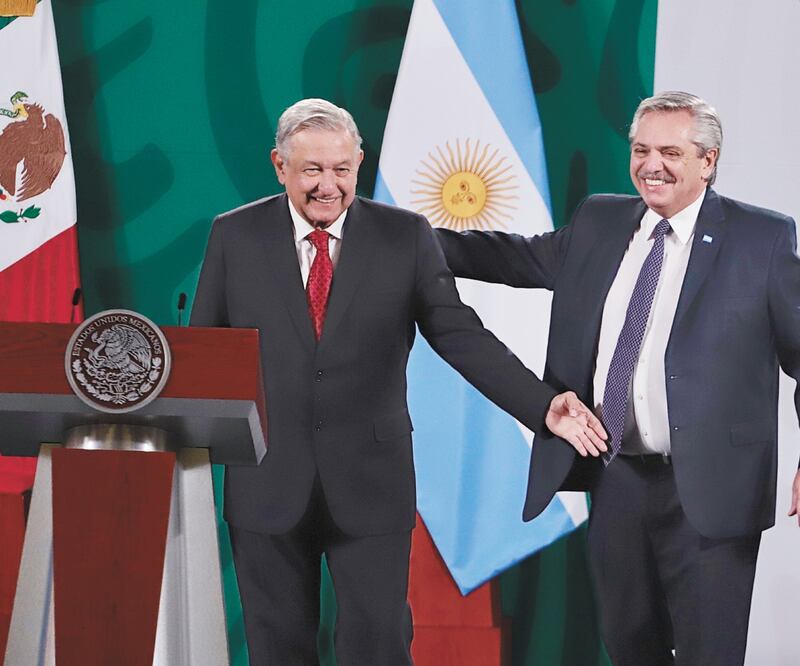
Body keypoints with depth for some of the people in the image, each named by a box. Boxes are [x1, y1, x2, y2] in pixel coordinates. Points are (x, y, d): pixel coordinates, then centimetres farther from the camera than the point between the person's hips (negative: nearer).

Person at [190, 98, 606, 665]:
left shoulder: (406, 236, 0)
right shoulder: (235, 236, 2)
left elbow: (461, 336, -2)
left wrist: (544, 407, -13)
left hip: (370, 487, -1)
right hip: (267, 485, 1)